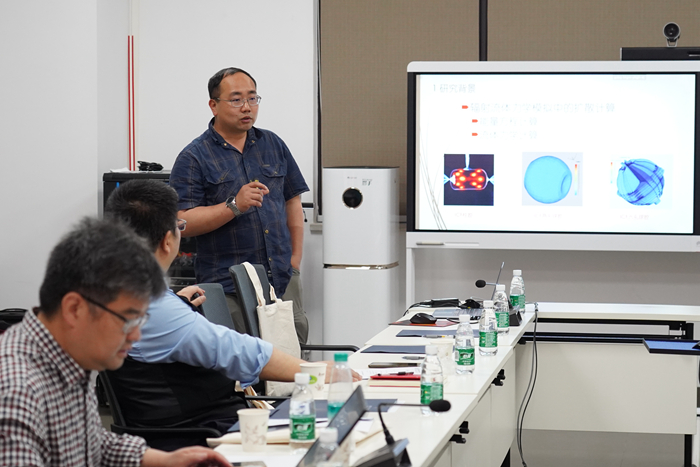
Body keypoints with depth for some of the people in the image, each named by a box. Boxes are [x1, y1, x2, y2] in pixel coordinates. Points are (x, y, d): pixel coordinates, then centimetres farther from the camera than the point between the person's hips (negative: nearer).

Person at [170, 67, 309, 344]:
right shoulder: (194, 158, -2)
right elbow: (183, 223, -10)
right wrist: (234, 205, -20)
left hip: (283, 282, 4)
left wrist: (295, 259, 10)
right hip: (228, 288, -4)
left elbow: (293, 201, 18)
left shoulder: (273, 145, 13)